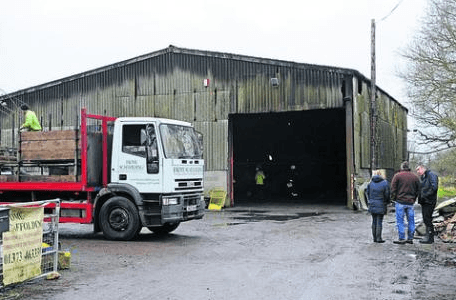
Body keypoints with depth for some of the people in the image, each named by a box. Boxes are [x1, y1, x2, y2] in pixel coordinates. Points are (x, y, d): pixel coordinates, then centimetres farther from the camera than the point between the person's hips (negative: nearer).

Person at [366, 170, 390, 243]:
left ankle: (374, 238, 16)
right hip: (381, 205, -4)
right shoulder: (385, 183, -8)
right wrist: (387, 202, 10)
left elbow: (367, 193, 8)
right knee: (379, 222, 0)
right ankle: (378, 238, 0)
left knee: (374, 221, 12)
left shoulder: (370, 183, 3)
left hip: (372, 205, 4)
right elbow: (387, 194, -7)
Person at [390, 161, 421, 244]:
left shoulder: (397, 176, -5)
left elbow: (393, 189, -6)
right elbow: (418, 190, 13)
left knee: (400, 221, 0)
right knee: (411, 220, 11)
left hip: (400, 202, -4)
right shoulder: (415, 177, 8)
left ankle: (401, 239, -1)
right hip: (410, 203, 4)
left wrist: (393, 199, 6)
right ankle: (410, 238, 15)